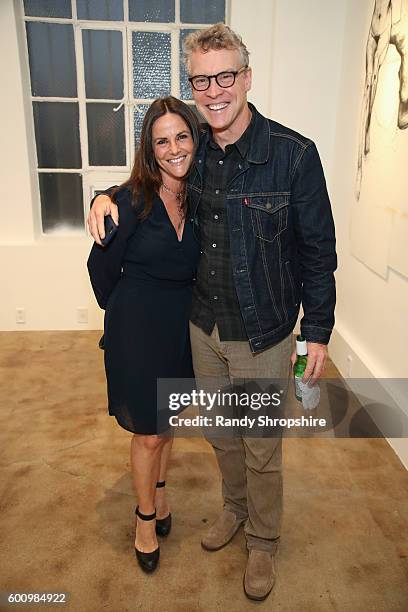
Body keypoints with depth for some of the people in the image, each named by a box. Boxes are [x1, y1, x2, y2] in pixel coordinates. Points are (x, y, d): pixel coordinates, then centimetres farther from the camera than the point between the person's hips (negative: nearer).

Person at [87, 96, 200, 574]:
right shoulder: (131, 199, -16)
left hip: (182, 324, 4)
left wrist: (179, 307, 9)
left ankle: (158, 491, 46)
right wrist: (121, 311, 6)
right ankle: (146, 517, 33)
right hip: (137, 326, -4)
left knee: (166, 422, 20)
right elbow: (102, 266, -6)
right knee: (148, 432, 8)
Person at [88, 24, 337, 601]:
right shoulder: (193, 153, -1)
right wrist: (108, 196, -4)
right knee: (221, 434, 23)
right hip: (204, 328, 5)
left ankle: (263, 542, 40)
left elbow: (318, 251, -10)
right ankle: (234, 509, 51)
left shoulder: (294, 154, -16)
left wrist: (318, 332, -8)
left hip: (263, 336, -4)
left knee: (261, 450, 13)